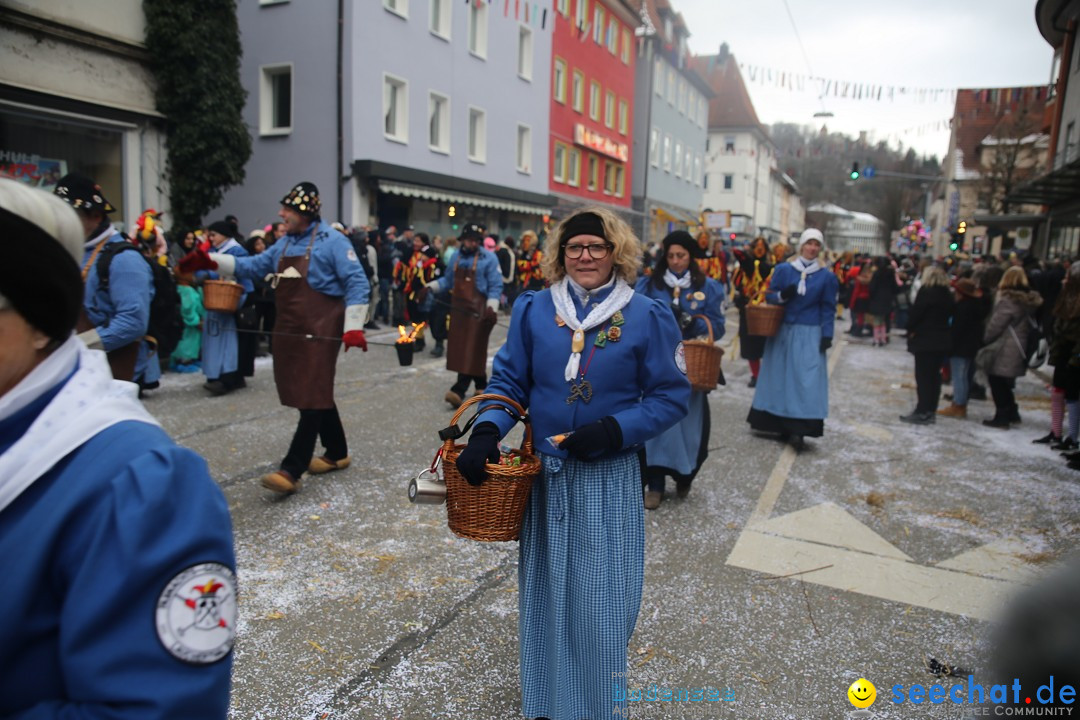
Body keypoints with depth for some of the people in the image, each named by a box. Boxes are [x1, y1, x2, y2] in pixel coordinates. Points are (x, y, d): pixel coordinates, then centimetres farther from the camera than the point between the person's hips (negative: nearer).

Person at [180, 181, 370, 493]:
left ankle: (292, 470, -7)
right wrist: (211, 261, 10)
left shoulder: (332, 241, -9)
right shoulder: (285, 243, 14)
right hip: (289, 330, 8)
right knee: (315, 394, 14)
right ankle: (337, 453, 29)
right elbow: (254, 266, 21)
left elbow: (357, 283, -13)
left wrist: (353, 327, -18)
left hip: (321, 332, -8)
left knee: (312, 397, -7)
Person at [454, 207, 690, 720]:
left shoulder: (645, 316, -5)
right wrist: (486, 432, -12)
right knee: (545, 589, 15)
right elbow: (509, 381, 5)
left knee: (601, 598, 4)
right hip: (544, 473, 3)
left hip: (609, 478, -2)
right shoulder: (533, 309, 1)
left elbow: (672, 396, -3)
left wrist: (616, 430, -18)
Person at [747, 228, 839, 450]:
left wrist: (827, 336, -5)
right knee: (780, 377, 5)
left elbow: (828, 309, 4)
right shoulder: (783, 269, 2)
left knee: (806, 379, -8)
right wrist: (782, 296, -18)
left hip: (809, 335, -1)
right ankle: (781, 424, 15)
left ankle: (797, 429, -9)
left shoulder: (827, 277, 2)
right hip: (782, 331, 1)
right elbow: (769, 296, 4)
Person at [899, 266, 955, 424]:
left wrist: (911, 330, -2)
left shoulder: (927, 291, -12)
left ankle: (922, 412, -3)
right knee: (935, 375, 11)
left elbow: (915, 313, -14)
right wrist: (941, 329, 14)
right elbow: (951, 314, 12)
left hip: (925, 339, -7)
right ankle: (931, 411, 15)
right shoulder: (947, 294, 9)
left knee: (923, 376, -3)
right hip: (942, 339, 7)